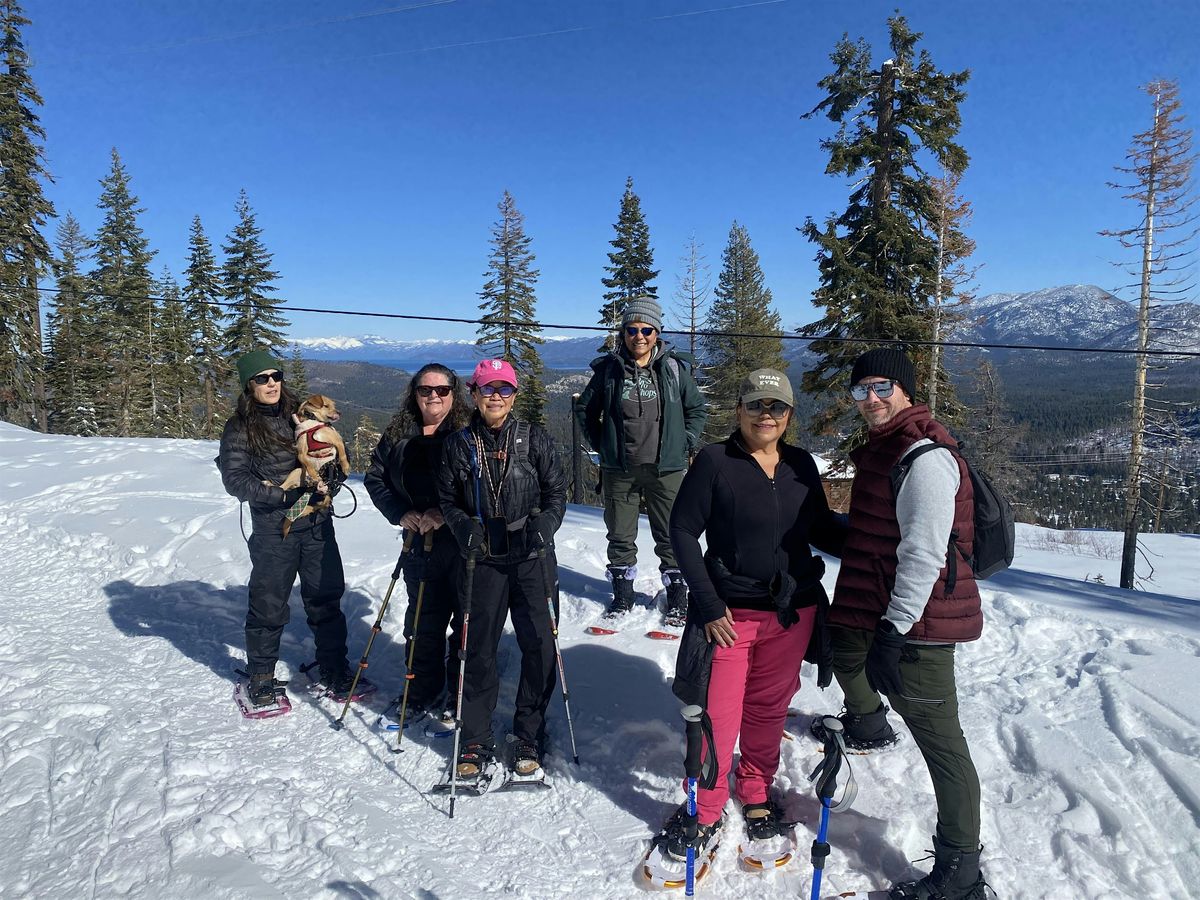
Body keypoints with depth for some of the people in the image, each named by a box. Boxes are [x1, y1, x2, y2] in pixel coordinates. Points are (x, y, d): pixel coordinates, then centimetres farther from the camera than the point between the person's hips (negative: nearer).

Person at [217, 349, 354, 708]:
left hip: (317, 523, 3)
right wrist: (284, 495, -19)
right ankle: (261, 676, 26)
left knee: (326, 600, 10)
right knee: (268, 605, 7)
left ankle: (334, 670, 24)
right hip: (273, 528, -2)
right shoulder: (239, 429, -1)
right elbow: (235, 479, -10)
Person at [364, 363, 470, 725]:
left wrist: (446, 513, -20)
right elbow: (375, 477, 11)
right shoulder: (398, 434, 7)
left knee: (467, 619, 5)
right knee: (423, 618, 15)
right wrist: (400, 512, -3)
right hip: (419, 541, 5)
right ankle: (424, 692, 31)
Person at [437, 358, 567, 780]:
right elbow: (447, 499, 9)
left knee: (539, 645, 4)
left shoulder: (535, 438, -1)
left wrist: (544, 524, -15)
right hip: (484, 560, 1)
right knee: (479, 648, 5)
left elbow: (557, 492, 2)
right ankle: (476, 741, 21)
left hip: (533, 558, 0)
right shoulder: (459, 444, 3)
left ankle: (530, 737, 22)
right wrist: (464, 527, -9)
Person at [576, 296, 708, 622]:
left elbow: (697, 409, 13)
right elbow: (585, 410, 14)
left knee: (671, 535, 7)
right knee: (620, 536, 11)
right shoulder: (609, 369, 1)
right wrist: (601, 443, 7)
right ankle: (622, 594, 27)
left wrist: (686, 444, 3)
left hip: (666, 468, -1)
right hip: (619, 469, 1)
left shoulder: (675, 368, 0)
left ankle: (677, 596, 22)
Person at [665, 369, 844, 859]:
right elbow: (683, 531, -9)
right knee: (718, 715, 0)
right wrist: (709, 605, -13)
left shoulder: (801, 464, 3)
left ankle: (756, 793, 39)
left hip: (794, 612, 4)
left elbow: (821, 529, 11)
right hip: (730, 612, -4)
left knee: (769, 709, 16)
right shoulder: (715, 460, -9)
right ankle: (704, 811, 22)